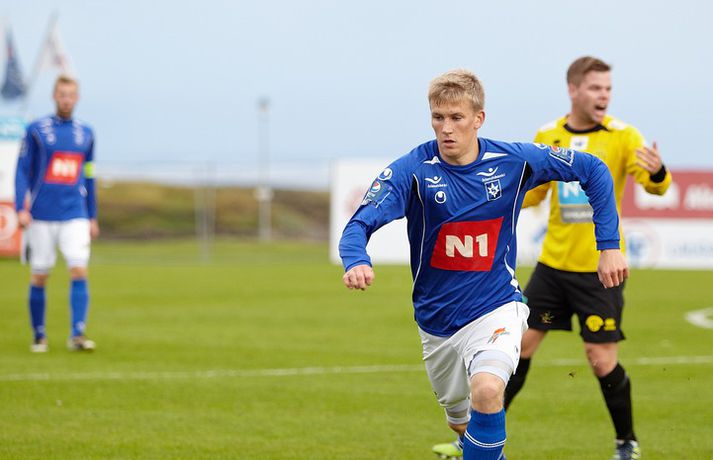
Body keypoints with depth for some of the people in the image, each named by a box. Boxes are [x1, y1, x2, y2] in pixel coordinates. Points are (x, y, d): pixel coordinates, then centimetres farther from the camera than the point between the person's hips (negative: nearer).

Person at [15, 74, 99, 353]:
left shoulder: (85, 134, 11)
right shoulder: (36, 130, 2)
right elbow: (22, 171, 1)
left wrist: (92, 217, 18)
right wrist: (21, 208, -9)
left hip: (75, 217, 2)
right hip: (42, 216, -2)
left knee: (79, 272, -13)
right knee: (39, 277, 3)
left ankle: (77, 334, -15)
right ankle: (39, 337, 15)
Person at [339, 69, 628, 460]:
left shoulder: (514, 160, -11)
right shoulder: (411, 171, -14)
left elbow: (594, 171, 1)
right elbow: (359, 225, -24)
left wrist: (609, 246, -3)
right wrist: (356, 262, -47)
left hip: (496, 307, -2)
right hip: (437, 321, 2)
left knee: (486, 390, -32)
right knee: (461, 423, 20)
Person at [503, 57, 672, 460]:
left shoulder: (621, 135, -7)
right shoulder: (548, 137, 4)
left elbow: (656, 185, -19)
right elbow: (533, 193, 16)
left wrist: (657, 173, -43)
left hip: (600, 268, -4)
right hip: (554, 263, 4)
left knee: (602, 361, -4)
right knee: (519, 344, 6)